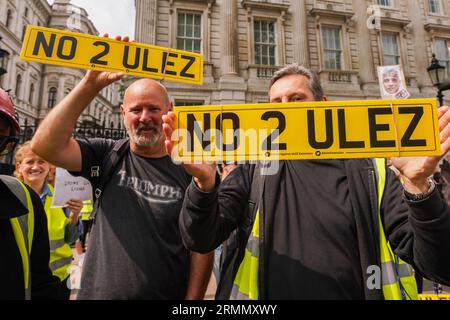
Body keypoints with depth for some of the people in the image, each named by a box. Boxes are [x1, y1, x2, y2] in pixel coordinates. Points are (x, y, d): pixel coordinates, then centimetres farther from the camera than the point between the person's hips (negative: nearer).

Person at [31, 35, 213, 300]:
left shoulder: (189, 170, -9)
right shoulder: (108, 156, -4)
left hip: (167, 296, -1)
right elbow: (45, 146, -18)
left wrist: (192, 299, -13)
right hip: (98, 292, 2)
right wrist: (91, 84, -20)